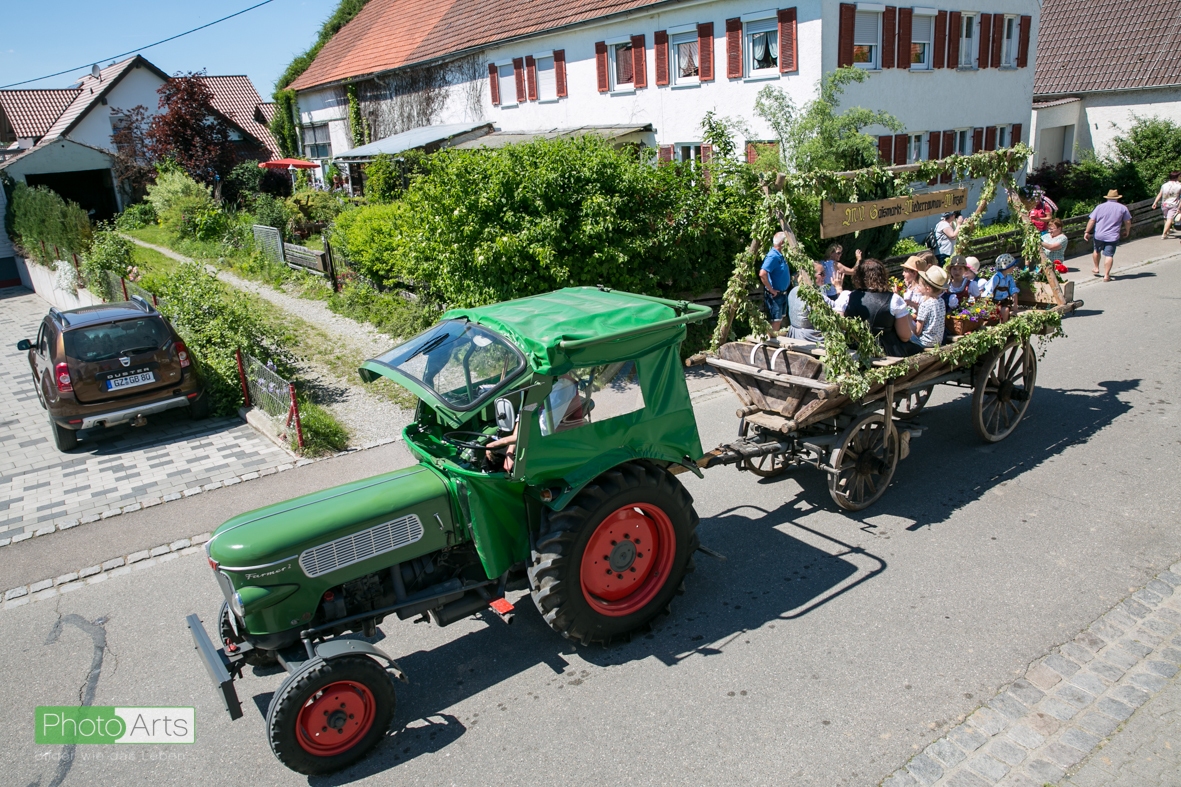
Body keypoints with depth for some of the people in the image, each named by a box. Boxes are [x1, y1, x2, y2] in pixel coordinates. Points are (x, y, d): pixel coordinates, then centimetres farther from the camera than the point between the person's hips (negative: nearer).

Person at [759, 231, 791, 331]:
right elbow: (762, 274, -32)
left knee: (780, 319, 17)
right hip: (775, 295, -10)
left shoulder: (780, 255, 10)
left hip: (782, 293, 10)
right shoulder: (773, 256, -21)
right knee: (776, 321, -6)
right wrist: (771, 290, -25)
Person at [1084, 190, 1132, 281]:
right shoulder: (1123, 208, 3)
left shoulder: (1100, 206, 3)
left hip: (1099, 235, 1)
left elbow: (1092, 220, -2)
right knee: (1109, 255, -2)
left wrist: (1087, 232, 4)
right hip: (1113, 236, -1)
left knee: (1097, 251, 24)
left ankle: (1096, 268, 37)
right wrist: (1127, 231, 22)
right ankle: (1106, 275, -6)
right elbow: (1128, 222, 6)